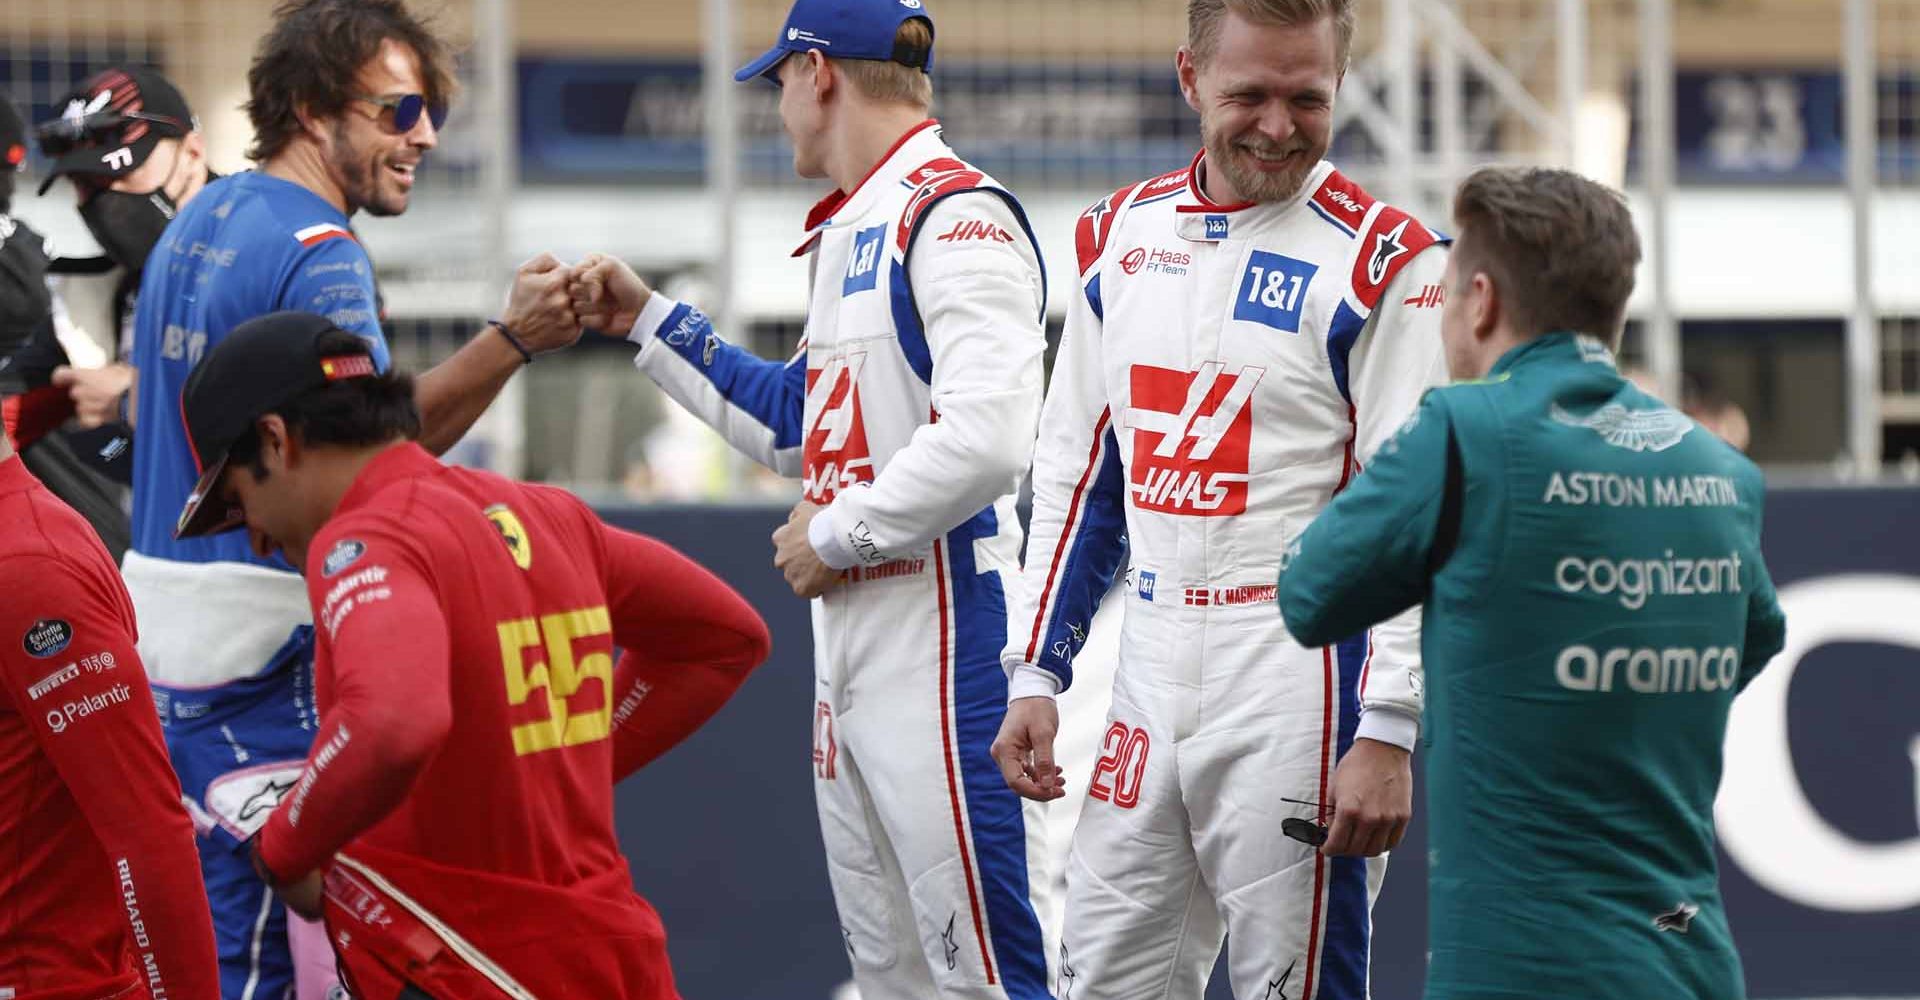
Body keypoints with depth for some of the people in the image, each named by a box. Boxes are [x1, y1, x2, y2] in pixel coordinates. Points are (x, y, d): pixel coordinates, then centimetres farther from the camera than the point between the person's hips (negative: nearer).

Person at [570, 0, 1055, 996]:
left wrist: (834, 539, -12)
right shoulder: (848, 233, 19)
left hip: (942, 638, -10)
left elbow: (984, 440, -24)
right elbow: (801, 423, 31)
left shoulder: (955, 214, -13)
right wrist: (647, 320, 31)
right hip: (849, 643, 10)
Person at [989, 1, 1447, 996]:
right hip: (1151, 679, 6)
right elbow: (1075, 476, 17)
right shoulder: (1121, 235, 10)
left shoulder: (1382, 261, -8)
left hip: (1298, 680, -6)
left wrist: (1386, 734, -17)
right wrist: (1036, 675, 11)